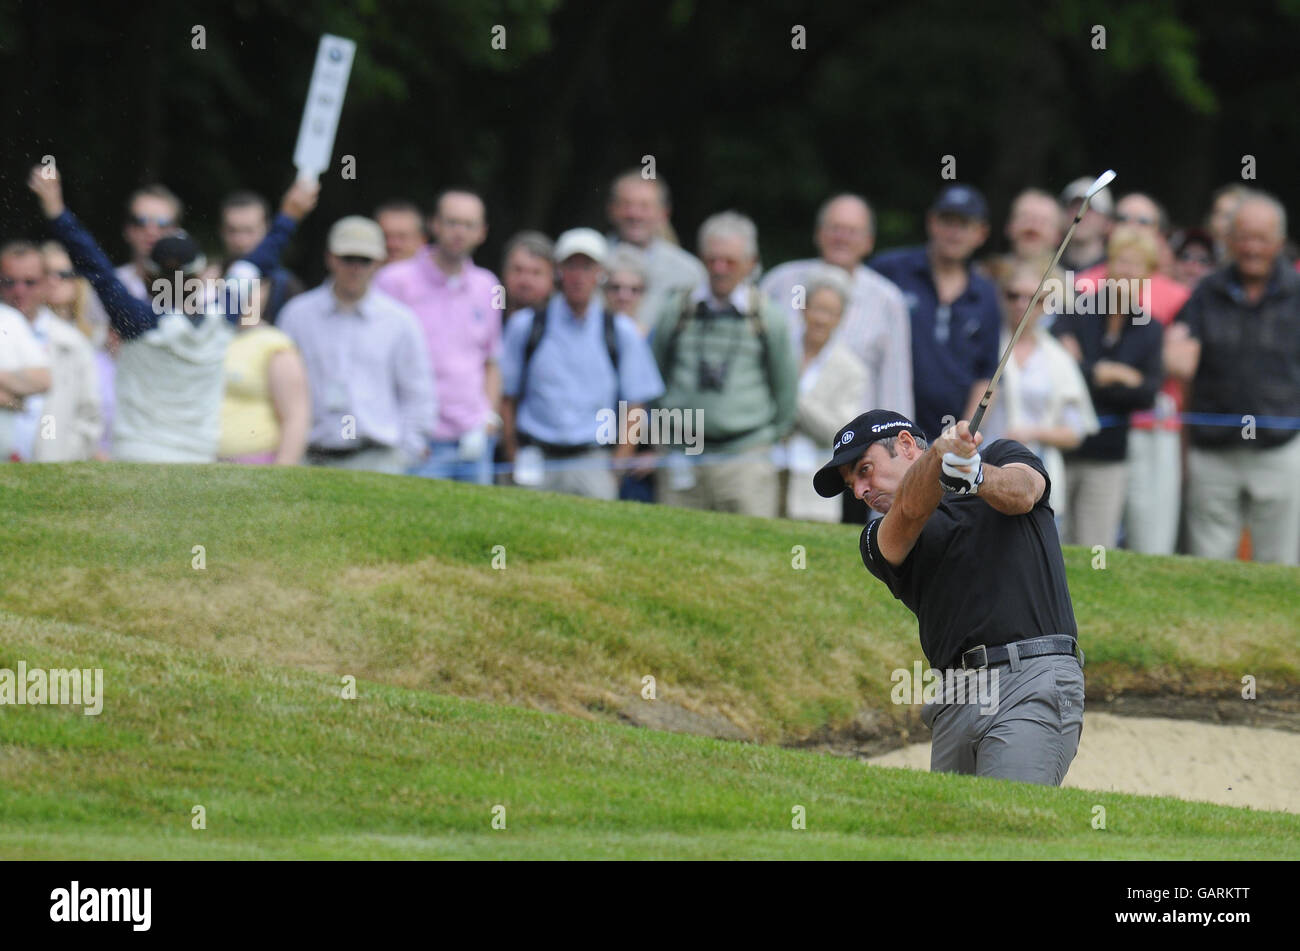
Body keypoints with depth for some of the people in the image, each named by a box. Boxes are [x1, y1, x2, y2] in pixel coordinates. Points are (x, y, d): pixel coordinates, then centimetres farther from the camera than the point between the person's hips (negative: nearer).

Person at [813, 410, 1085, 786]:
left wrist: (974, 475, -31)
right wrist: (941, 456, -26)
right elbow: (909, 510, -4)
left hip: (1035, 684, -5)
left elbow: (1021, 493, -7)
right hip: (954, 705, 5)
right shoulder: (880, 540, 19)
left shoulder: (1001, 458, 17)